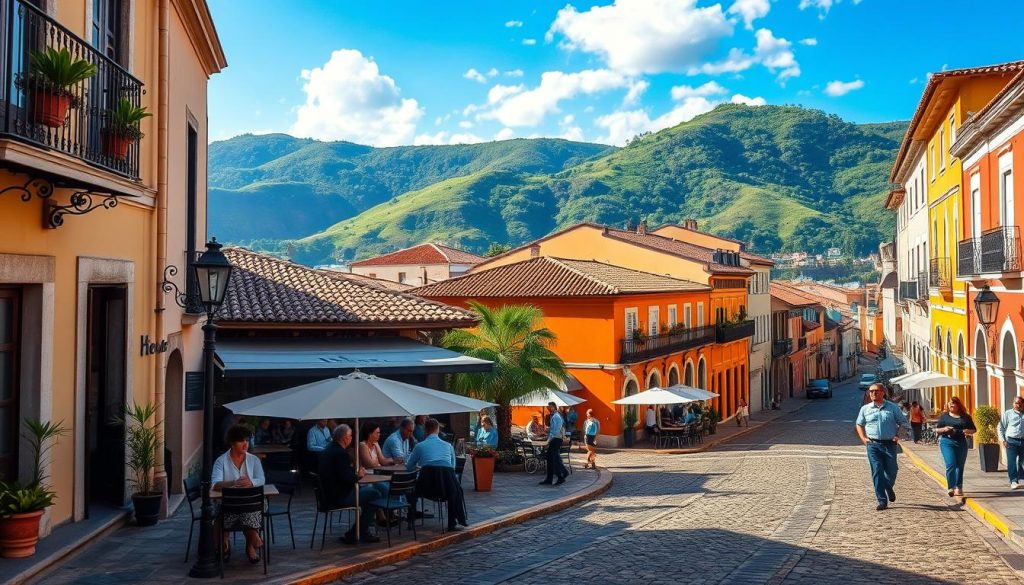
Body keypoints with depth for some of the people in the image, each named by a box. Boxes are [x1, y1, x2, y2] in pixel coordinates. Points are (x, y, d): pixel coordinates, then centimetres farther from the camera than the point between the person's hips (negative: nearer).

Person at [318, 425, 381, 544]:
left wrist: (355, 473, 7)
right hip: (339, 498, -10)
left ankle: (362, 533, 22)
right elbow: (347, 479, -23)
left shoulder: (327, 449, 10)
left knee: (367, 489, 21)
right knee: (374, 494, -6)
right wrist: (358, 475, -4)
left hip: (328, 494, 10)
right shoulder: (340, 453, -20)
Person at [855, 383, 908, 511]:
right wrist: (863, 438, 3)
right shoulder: (865, 409, 7)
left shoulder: (893, 408, 3)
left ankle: (889, 488, 38)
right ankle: (882, 501, -2)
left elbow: (902, 422, 9)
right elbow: (859, 424, 17)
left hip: (889, 444, 0)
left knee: (891, 471, 5)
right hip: (873, 444, 0)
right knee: (877, 472, -5)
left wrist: (898, 436, -5)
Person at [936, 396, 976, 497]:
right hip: (947, 442, -2)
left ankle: (958, 488, 19)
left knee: (960, 466, 8)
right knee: (950, 464, -14)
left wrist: (968, 431, -9)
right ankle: (951, 488, -16)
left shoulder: (965, 417, 10)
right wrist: (944, 429, -12)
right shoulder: (944, 416, 7)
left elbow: (973, 429, 13)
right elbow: (936, 429, 9)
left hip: (961, 443, 2)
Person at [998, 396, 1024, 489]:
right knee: (1012, 462, -8)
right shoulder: (1007, 414, 5)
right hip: (1011, 441, -2)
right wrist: (1003, 440, -4)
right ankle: (1013, 481, -10)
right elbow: (1000, 427, 6)